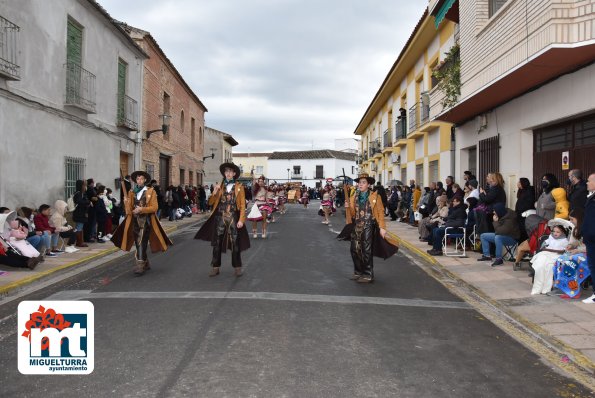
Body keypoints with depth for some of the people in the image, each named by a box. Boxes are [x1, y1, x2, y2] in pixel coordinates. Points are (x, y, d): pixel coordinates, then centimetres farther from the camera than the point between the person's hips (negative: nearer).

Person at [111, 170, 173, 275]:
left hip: (146, 221, -4)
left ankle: (140, 265, -13)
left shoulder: (151, 191, 0)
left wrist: (141, 209, -17)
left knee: (142, 243, -12)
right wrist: (126, 203, -13)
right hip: (135, 221, 5)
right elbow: (129, 209, 7)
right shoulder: (131, 192, 11)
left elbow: (154, 207, -6)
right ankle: (145, 263, 26)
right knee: (138, 243, 11)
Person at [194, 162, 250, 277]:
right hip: (220, 218, 2)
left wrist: (241, 220, -10)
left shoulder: (239, 187, 2)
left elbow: (242, 204, -2)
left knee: (235, 244, 4)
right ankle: (215, 267, 12)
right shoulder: (220, 186, 9)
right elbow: (211, 203, 7)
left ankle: (237, 267, 14)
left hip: (233, 219, -2)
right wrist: (215, 192, -11)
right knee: (217, 243, 4)